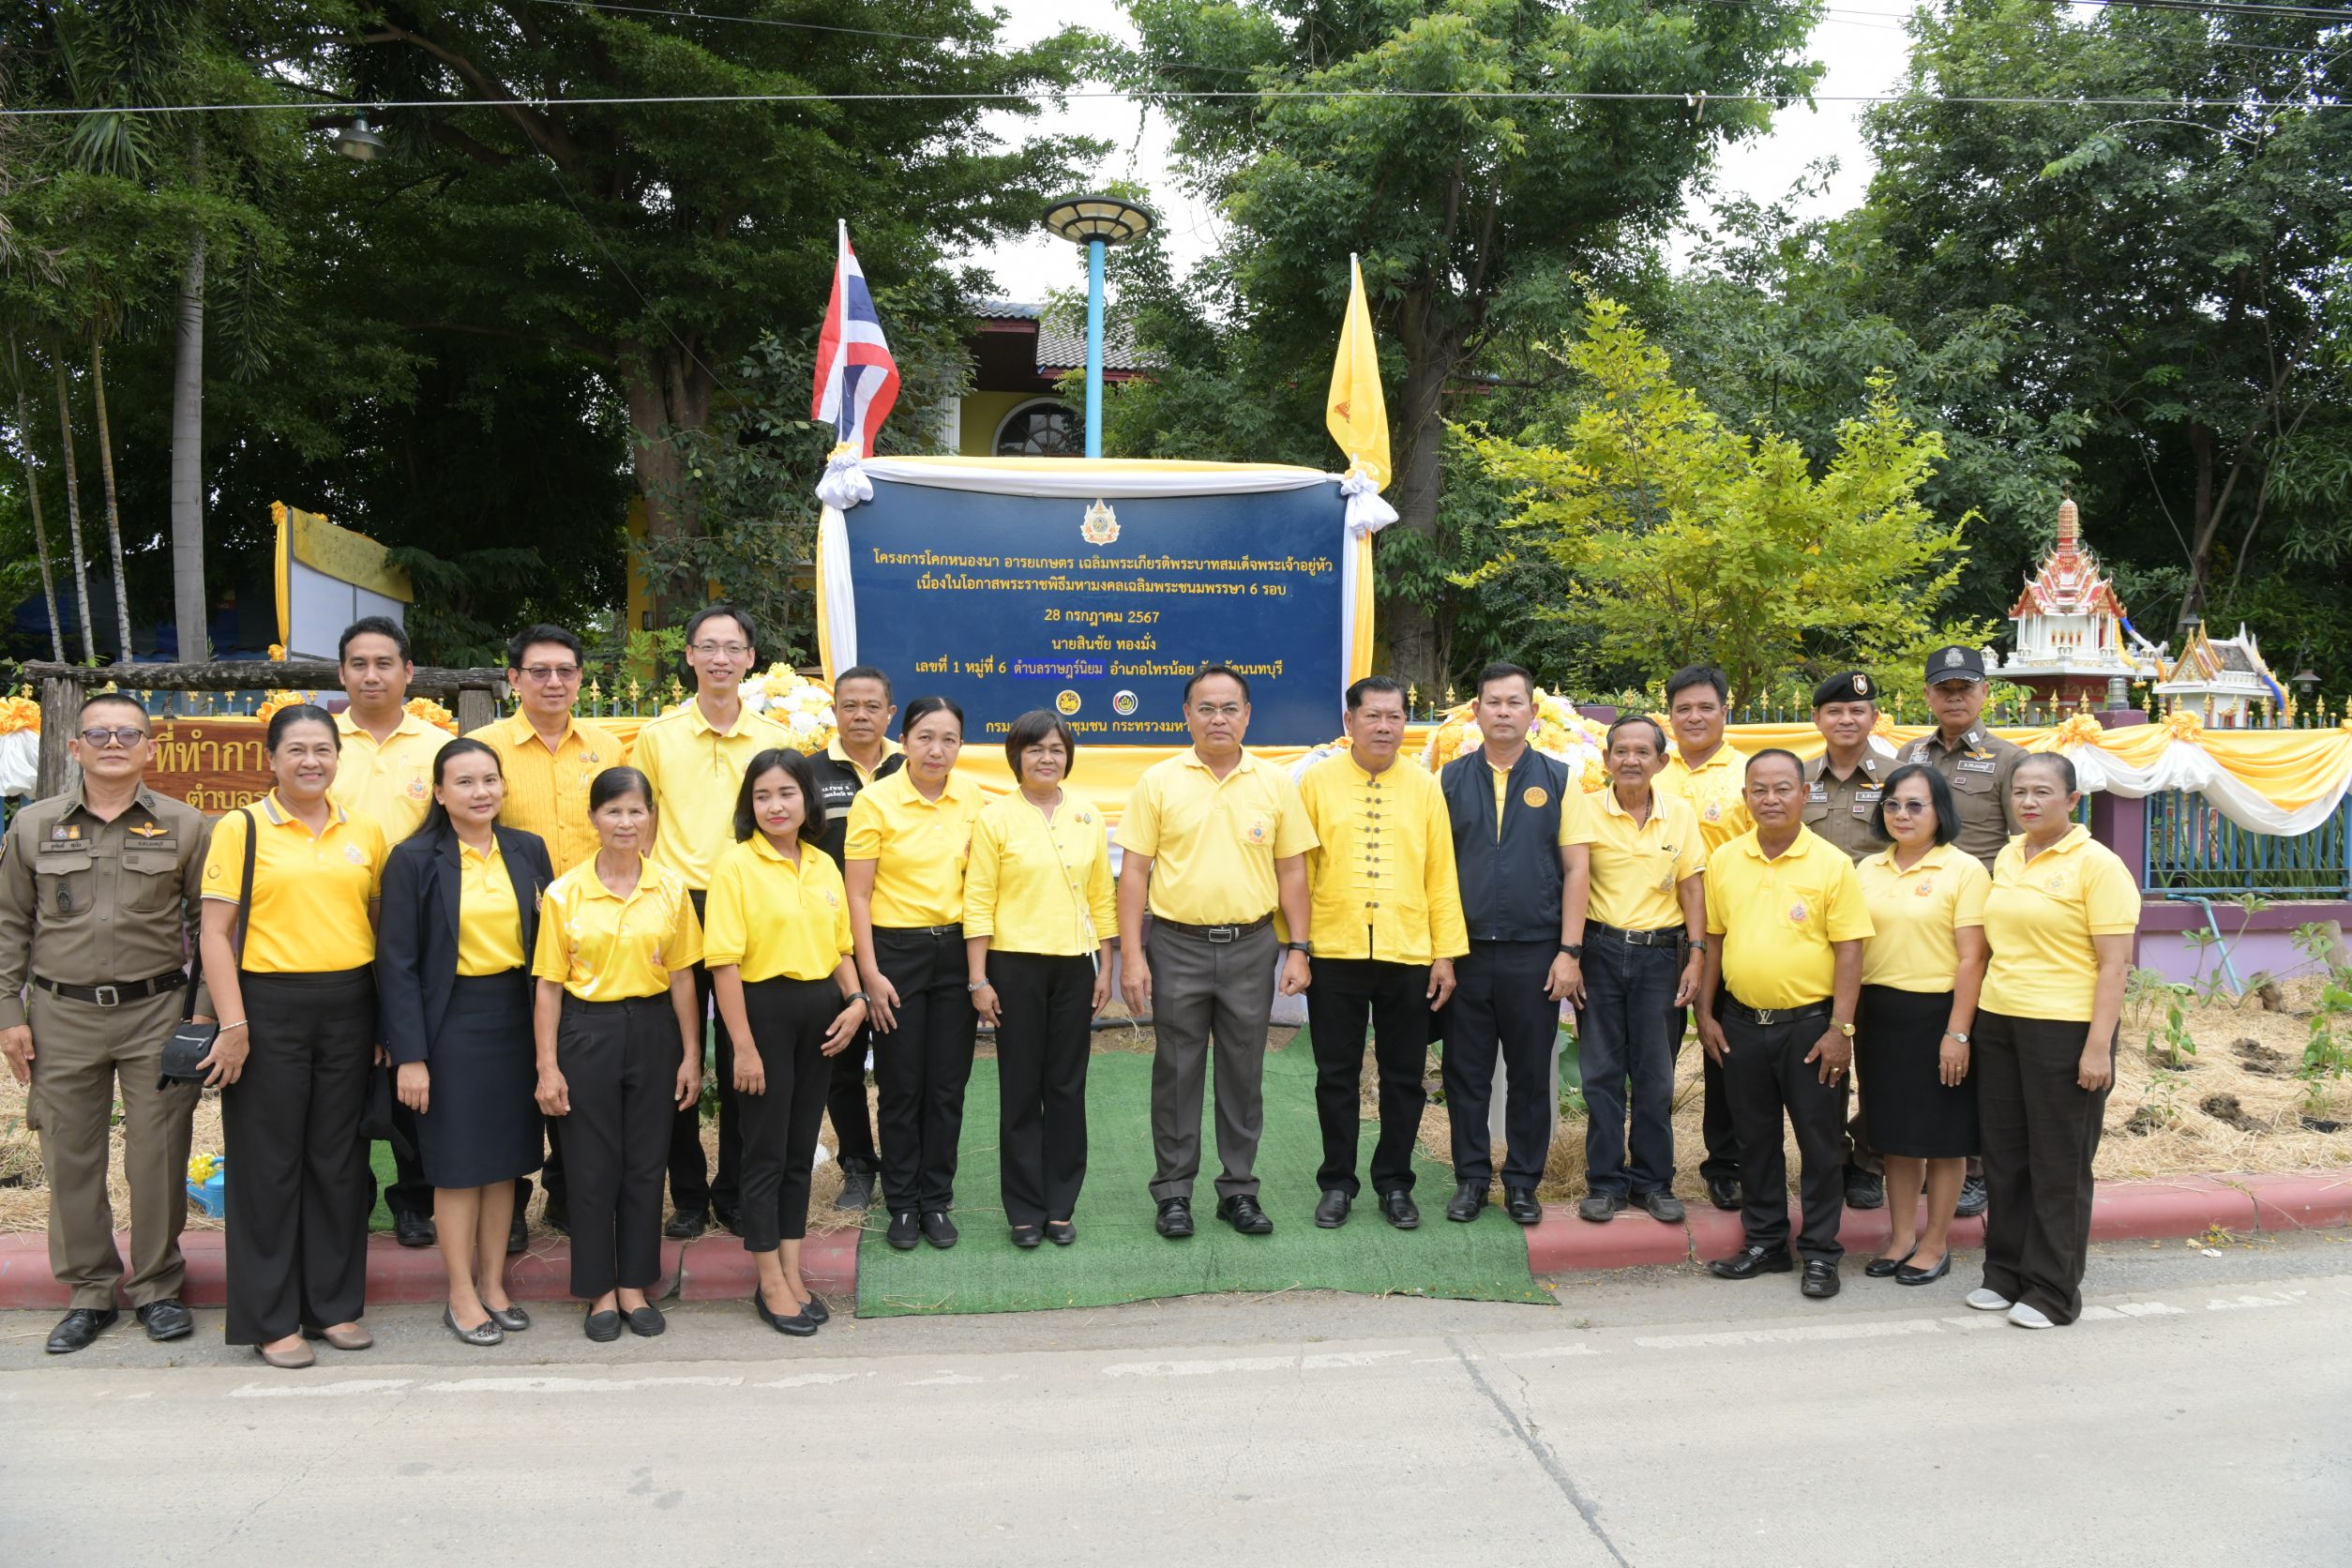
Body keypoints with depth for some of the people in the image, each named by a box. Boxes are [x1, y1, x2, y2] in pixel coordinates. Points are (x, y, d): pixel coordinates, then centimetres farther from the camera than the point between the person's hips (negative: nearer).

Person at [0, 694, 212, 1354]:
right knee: (70, 1156, 7)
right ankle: (89, 1292, 21)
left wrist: (204, 1010, -3)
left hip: (158, 1011, -1)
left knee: (159, 1155, 2)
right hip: (62, 1016, 2)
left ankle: (158, 1286, 18)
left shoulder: (185, 826, 2)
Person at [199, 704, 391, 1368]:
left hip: (348, 1007, 4)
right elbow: (216, 932, -6)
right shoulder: (241, 829, -3)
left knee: (339, 1158, 10)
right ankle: (270, 1318, 15)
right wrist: (233, 1024, -13)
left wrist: (385, 1020, 8)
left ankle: (333, 1302, 22)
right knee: (269, 1161, 4)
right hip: (269, 1006, -4)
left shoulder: (364, 833, 9)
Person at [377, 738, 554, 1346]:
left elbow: (547, 942, 7)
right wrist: (409, 1055, -13)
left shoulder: (529, 851, 4)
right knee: (458, 1162, 4)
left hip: (514, 1017, 4)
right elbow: (397, 961, -8)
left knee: (505, 1158, 11)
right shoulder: (414, 859, -7)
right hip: (451, 1021, -4)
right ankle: (462, 1297, 17)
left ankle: (494, 1285, 24)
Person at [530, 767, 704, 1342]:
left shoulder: (671, 888, 1)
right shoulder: (564, 893, -3)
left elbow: (682, 976, 4)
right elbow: (548, 985, -2)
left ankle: (635, 1284, 24)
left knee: (647, 1161, 9)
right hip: (587, 1031, -1)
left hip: (653, 1030, 2)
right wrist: (547, 1066, -5)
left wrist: (691, 1054, 2)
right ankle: (600, 1290, 21)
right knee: (592, 1165, 6)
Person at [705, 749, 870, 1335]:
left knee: (801, 1148, 13)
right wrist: (744, 1046, -16)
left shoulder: (824, 866, 8)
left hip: (819, 1010, 6)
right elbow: (724, 962, -13)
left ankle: (792, 1273, 25)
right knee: (766, 1150, 3)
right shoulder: (736, 866, -10)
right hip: (765, 1008, -6)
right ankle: (771, 1285, 15)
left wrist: (855, 1000, -2)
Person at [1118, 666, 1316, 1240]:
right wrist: (1132, 955, -7)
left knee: (1244, 1074, 9)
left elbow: (1291, 870, 7)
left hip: (1251, 946, 2)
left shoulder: (1275, 783, 4)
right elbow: (1134, 870, -2)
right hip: (1176, 946, -1)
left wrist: (1298, 949, 1)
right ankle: (1173, 1192, 18)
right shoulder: (1159, 781, -1)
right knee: (1176, 1074, 7)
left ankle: (1239, 1189, 22)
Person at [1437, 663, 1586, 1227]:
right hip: (1466, 951, 1)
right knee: (1466, 1073, 7)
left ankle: (1523, 1181, 20)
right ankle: (1471, 1178, 20)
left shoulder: (1557, 779, 3)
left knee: (1530, 1074, 8)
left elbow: (1576, 867, 1)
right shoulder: (1450, 779, 5)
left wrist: (1568, 951, -5)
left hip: (1535, 954, -1)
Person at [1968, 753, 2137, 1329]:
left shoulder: (2097, 864, -9)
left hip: (2065, 1028, -6)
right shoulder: (2007, 857, 10)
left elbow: (2113, 964, -12)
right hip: (1998, 1023, 6)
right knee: (2004, 1156, 13)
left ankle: (2054, 1291, 14)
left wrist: (2098, 1047, -18)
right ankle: (2005, 1272, 25)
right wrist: (1971, 1023, 14)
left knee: (2059, 1164, 4)